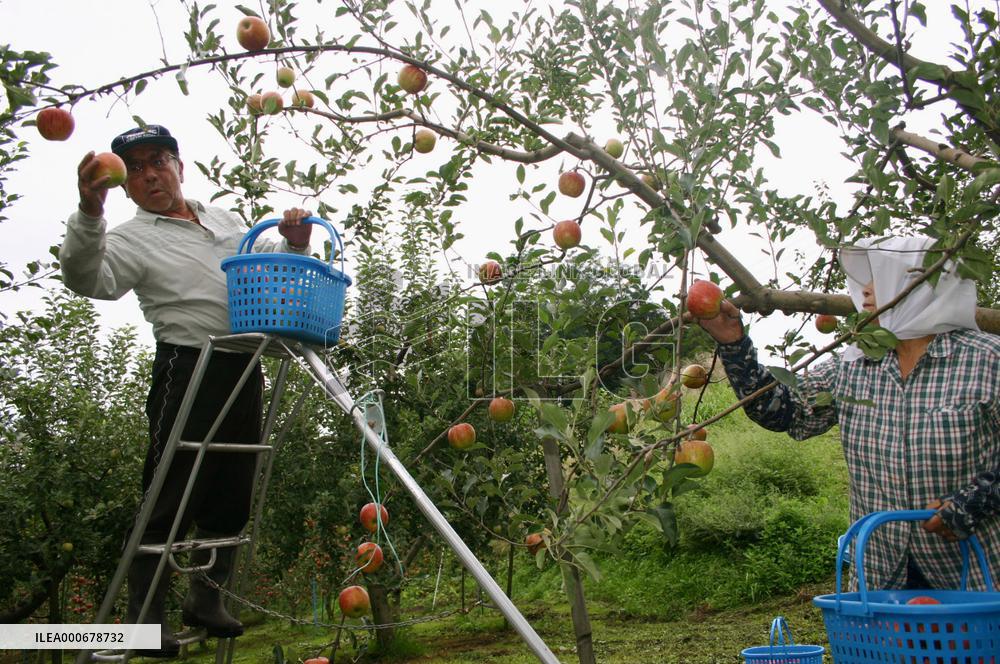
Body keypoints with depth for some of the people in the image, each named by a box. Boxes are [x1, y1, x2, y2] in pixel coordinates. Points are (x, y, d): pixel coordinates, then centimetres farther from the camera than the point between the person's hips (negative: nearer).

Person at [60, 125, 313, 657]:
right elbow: (87, 278, -21)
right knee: (172, 497, -6)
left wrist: (293, 244, 7)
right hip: (187, 370, -6)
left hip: (245, 370, 6)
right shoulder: (133, 238, -1)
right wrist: (89, 213, -38)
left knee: (233, 495, 11)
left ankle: (205, 598, 27)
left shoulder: (226, 219, 18)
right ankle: (144, 619, 8)